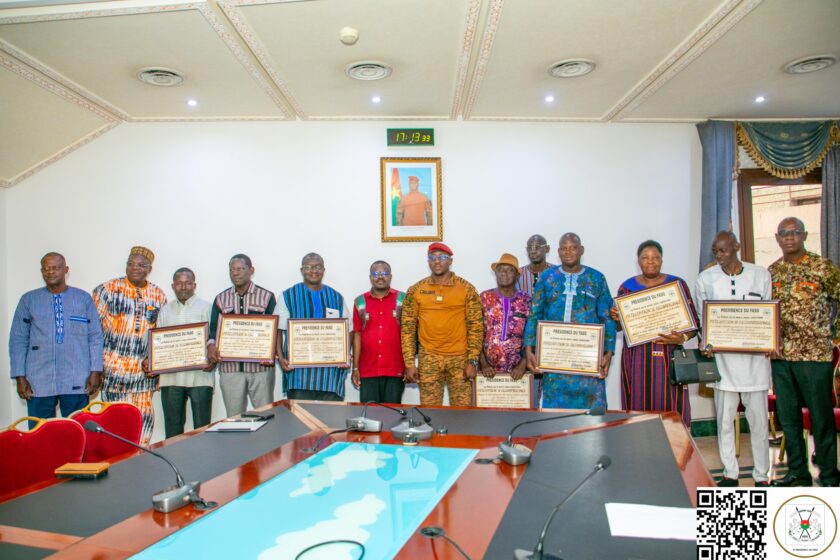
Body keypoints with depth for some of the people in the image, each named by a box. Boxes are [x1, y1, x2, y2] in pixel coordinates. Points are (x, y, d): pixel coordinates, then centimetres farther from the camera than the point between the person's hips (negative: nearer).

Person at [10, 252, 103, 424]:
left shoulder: (84, 299, 6)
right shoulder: (28, 300, 7)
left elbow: (95, 337, 5)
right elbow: (18, 340, 7)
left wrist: (95, 372, -2)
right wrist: (20, 376, 1)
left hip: (77, 382, 0)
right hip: (39, 382, 1)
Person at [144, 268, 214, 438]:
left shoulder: (206, 308, 4)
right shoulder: (166, 310, 16)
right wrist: (149, 359, -1)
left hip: (200, 376, -3)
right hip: (171, 377, 4)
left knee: (201, 426, 1)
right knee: (172, 427, 10)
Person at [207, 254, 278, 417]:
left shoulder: (267, 297, 5)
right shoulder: (221, 299, 12)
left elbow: (275, 329, 3)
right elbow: (213, 329, 11)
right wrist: (211, 345, -11)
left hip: (260, 366, -2)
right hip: (230, 367, 2)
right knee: (234, 417, 9)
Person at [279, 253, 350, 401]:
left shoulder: (337, 298, 15)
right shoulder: (289, 296, 8)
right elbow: (279, 331, 4)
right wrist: (281, 358, -9)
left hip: (330, 372, 2)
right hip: (299, 371, -2)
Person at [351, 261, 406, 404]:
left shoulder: (403, 300, 1)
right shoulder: (360, 302, 5)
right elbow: (357, 335, 8)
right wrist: (355, 368, 5)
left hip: (395, 371, -1)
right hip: (367, 372, 1)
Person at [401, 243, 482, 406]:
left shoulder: (466, 289, 0)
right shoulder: (415, 290, 3)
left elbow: (475, 326, -1)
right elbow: (408, 327, 4)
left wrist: (473, 360, -7)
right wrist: (409, 363, -2)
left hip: (460, 357, -1)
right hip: (428, 358, 1)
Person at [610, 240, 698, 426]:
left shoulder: (677, 284, 4)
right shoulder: (627, 287, 8)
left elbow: (693, 322, 3)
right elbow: (618, 326, 14)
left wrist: (682, 338, -16)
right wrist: (616, 318, -9)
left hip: (668, 359, -1)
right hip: (636, 360, 1)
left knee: (670, 408, -3)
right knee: (638, 406, 1)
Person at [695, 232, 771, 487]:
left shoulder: (761, 275, 5)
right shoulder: (705, 279, 5)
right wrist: (706, 344, -6)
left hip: (754, 357, 0)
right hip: (722, 357, 1)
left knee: (758, 419, 5)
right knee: (725, 419, 6)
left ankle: (761, 475, 19)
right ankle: (730, 473, 19)